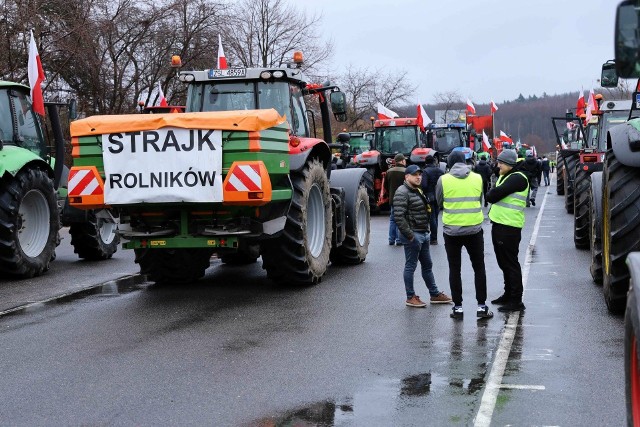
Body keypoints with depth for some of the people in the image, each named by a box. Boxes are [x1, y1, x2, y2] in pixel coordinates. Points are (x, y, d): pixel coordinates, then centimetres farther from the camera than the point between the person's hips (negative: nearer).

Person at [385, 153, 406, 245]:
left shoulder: (389, 171, 4)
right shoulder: (405, 172, -14)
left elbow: (385, 186, 11)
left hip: (392, 199, 5)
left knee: (392, 219, 14)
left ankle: (391, 239, 15)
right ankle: (399, 240, -1)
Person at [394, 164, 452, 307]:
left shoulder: (417, 191, 16)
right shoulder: (402, 192, -15)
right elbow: (399, 217, -23)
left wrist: (426, 230, 16)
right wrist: (409, 235, -22)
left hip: (423, 234, 10)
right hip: (413, 235, -10)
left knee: (427, 265, 15)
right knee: (410, 266, -1)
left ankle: (435, 294, 23)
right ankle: (411, 298, 7)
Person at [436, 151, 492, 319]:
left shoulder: (443, 180, -7)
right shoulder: (477, 178, -1)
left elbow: (439, 202, 6)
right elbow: (480, 201, 9)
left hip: (451, 231, -1)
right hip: (474, 230, 1)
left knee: (454, 269, 9)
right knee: (479, 268, 11)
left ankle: (458, 307, 11)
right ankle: (481, 306, 10)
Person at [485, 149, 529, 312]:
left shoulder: (517, 178, -16)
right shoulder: (504, 177, 17)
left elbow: (493, 195, -21)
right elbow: (492, 196, 15)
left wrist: (491, 194, -2)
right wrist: (493, 194, -5)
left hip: (509, 227, -10)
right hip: (499, 225, 10)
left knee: (511, 263, -6)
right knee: (504, 262, 18)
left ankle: (516, 301, -2)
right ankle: (508, 294, 30)